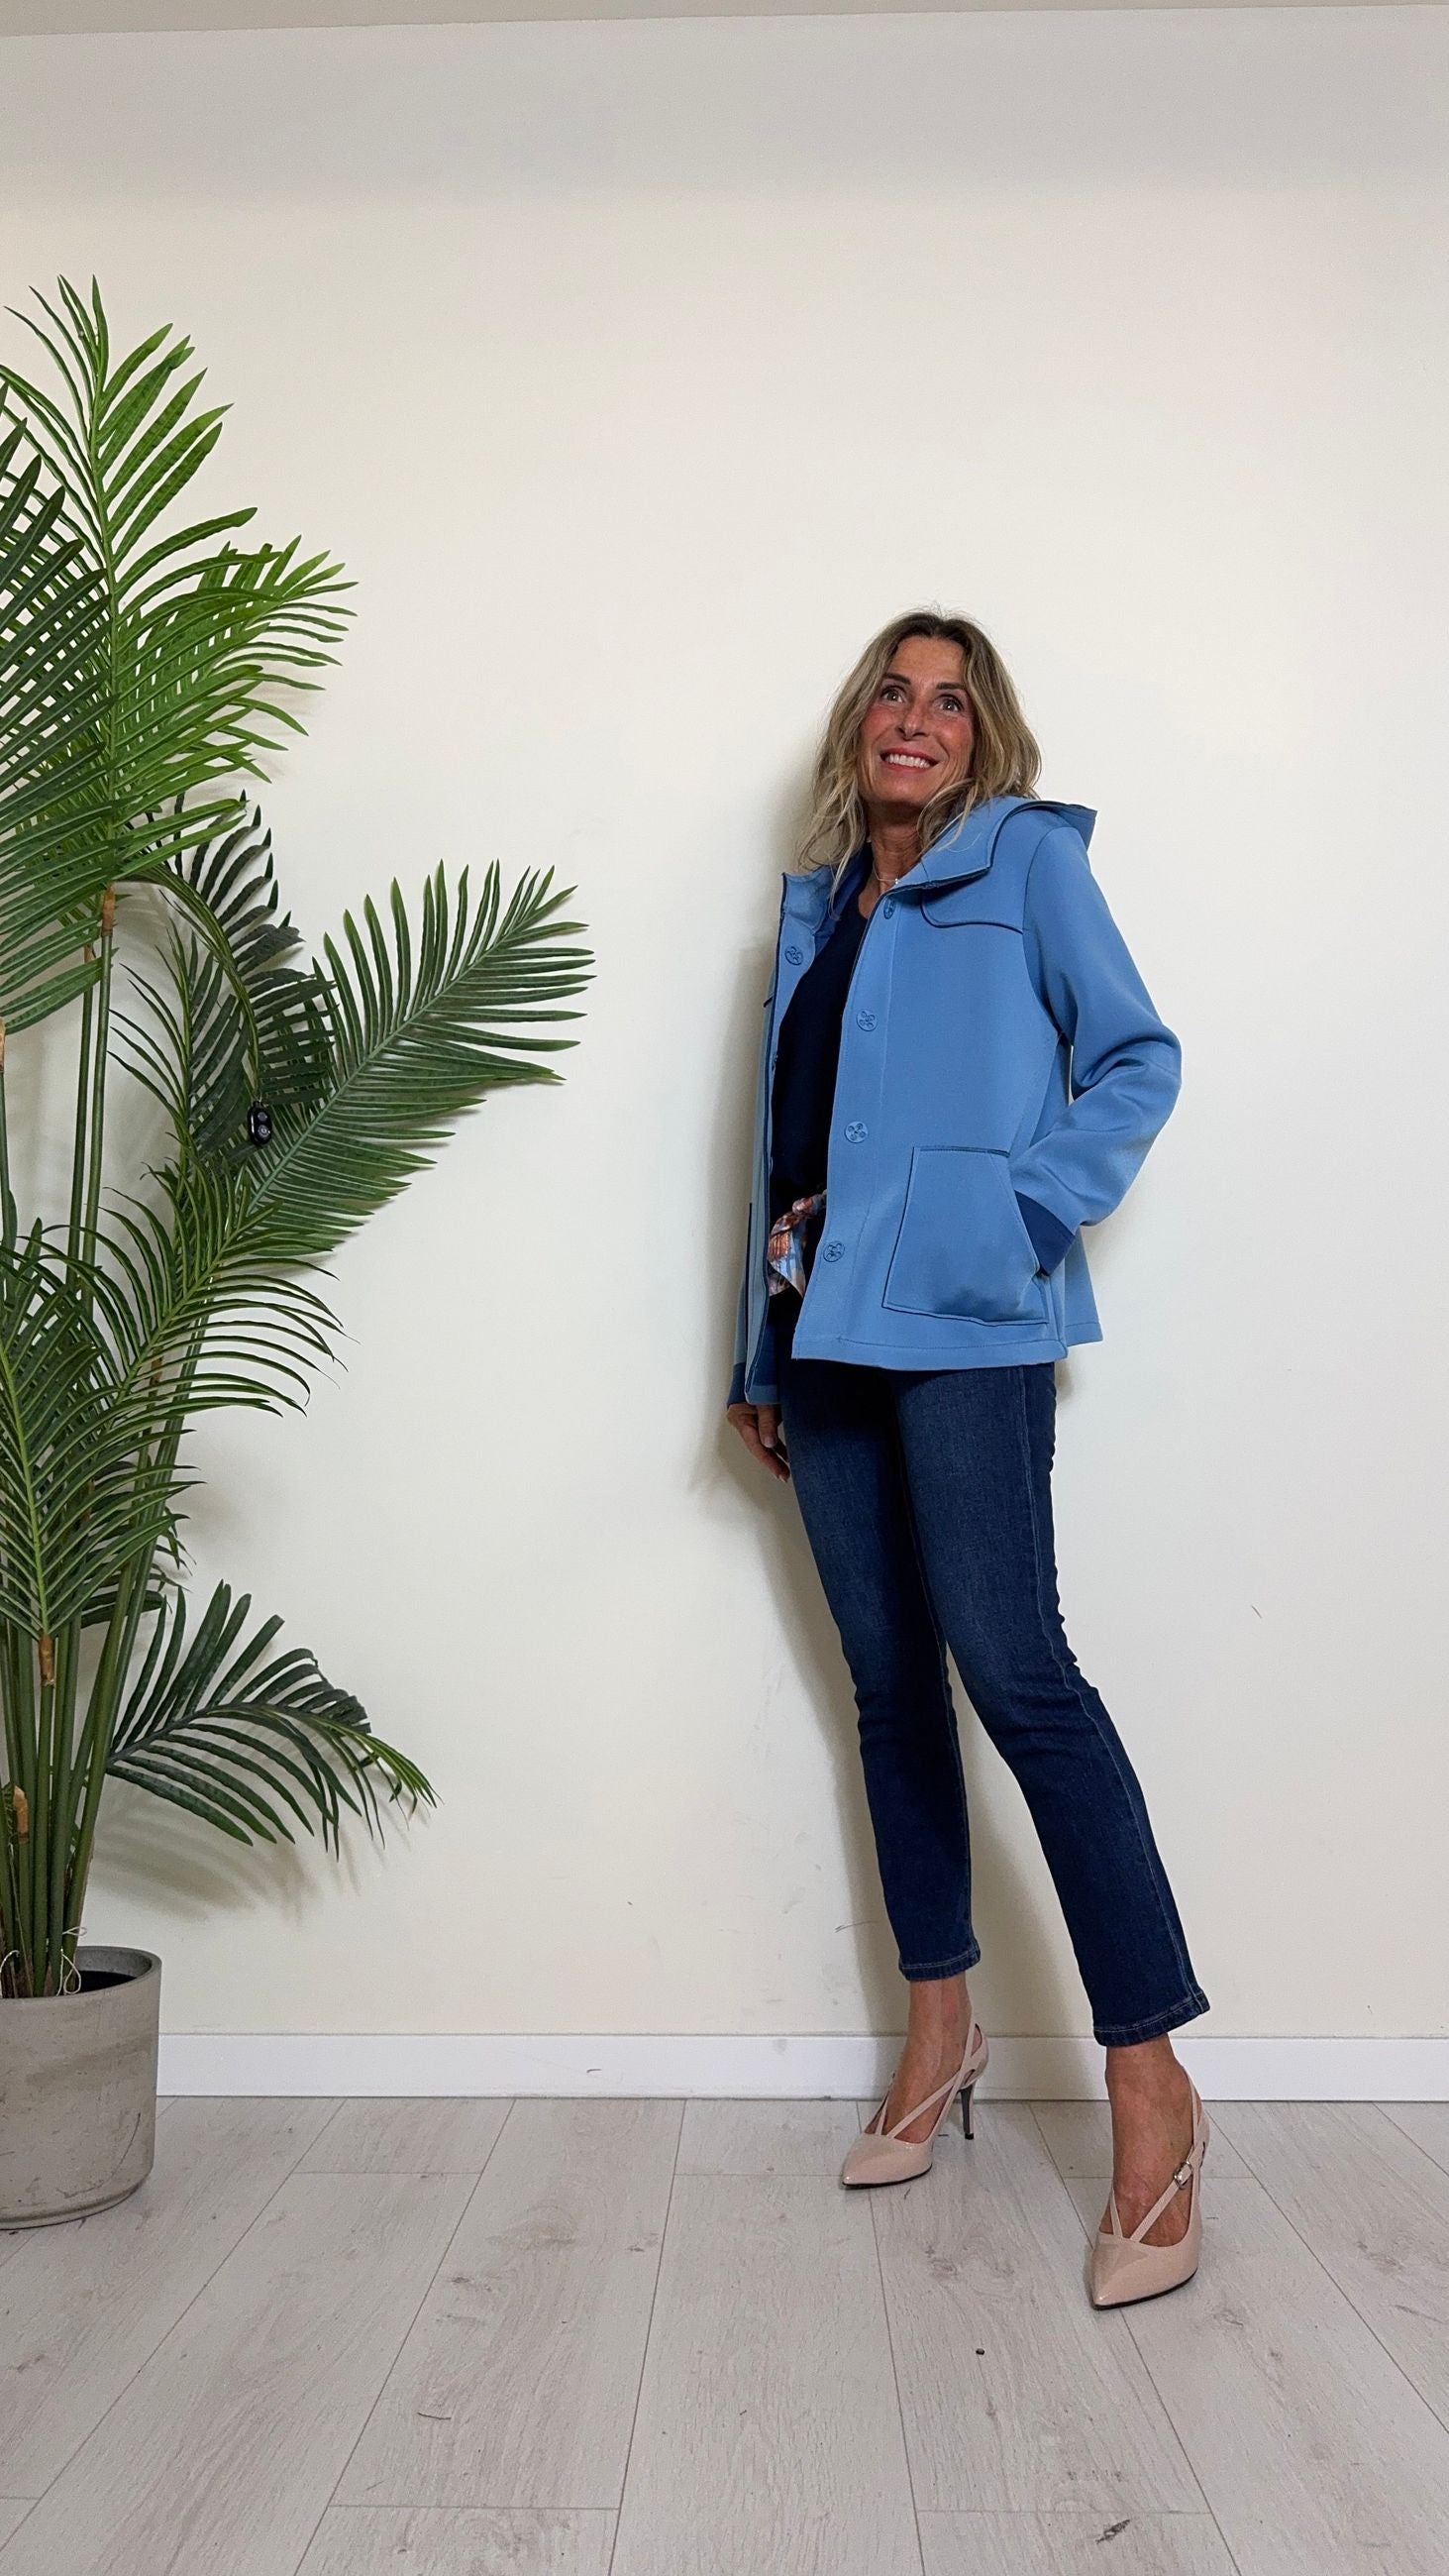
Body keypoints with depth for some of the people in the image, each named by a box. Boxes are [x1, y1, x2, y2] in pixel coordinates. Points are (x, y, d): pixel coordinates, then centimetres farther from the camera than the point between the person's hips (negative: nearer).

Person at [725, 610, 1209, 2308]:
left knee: (1011, 1671, -13)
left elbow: (1137, 1057, 0)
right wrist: (761, 1358, 18)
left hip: (960, 1322, -6)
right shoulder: (817, 907, 20)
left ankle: (1149, 2079, -3)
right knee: (888, 1678, 10)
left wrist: (1035, 1204, -15)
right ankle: (939, 2027, 24)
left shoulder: (1027, 858, 6)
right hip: (826, 1328, 6)